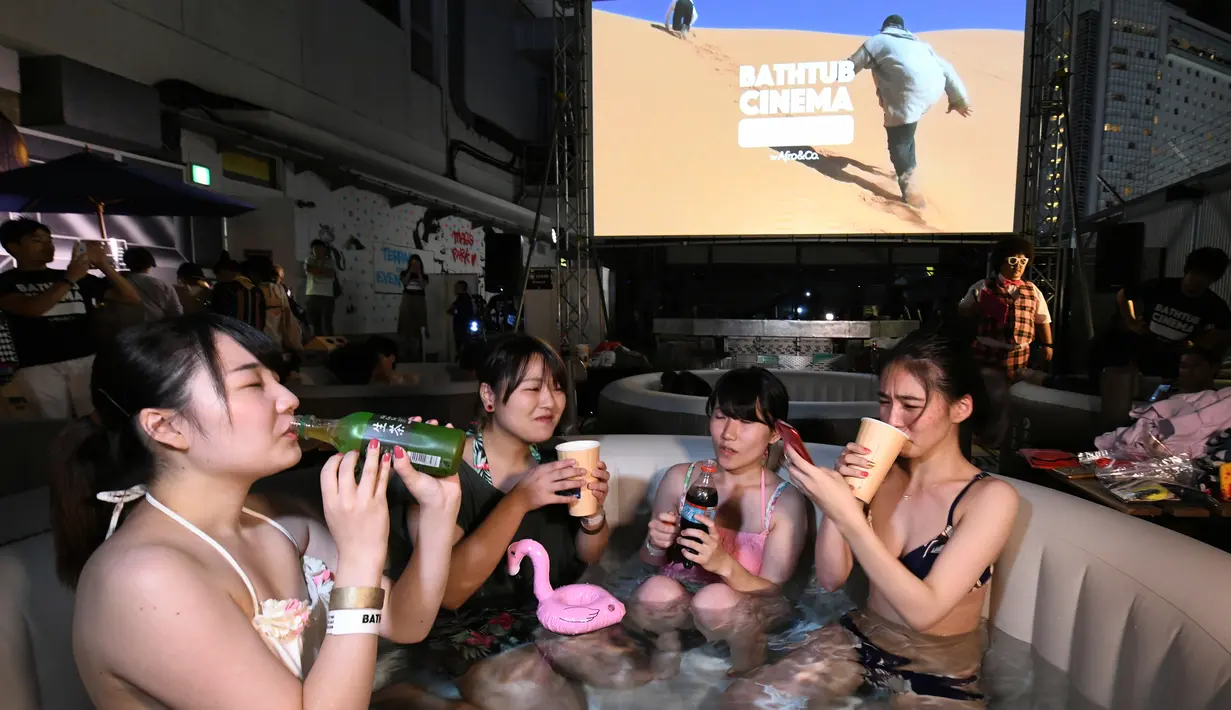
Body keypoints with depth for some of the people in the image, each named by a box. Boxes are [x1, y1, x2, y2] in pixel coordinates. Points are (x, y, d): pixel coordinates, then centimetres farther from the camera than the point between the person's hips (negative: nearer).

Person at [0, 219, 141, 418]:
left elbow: (134, 299, 10)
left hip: (89, 360, 2)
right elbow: (30, 308, -12)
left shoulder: (78, 276, 16)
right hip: (39, 368, -2)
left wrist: (104, 266, -2)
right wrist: (68, 280, -18)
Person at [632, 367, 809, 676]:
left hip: (743, 623, -1)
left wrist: (724, 564, -30)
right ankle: (668, 651, -3)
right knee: (656, 590, -31)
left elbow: (772, 594, -10)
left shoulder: (786, 503, -7)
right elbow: (649, 561, 10)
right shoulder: (679, 478, 1)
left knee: (716, 599, -33)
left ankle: (744, 671, -5)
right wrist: (656, 546, -15)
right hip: (675, 612, 1)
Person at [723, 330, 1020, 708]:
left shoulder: (990, 497, -15)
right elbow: (831, 578, -5)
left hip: (940, 670, -4)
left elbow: (923, 611, -25)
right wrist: (836, 493, -19)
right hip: (859, 638, 4)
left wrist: (848, 516, -34)